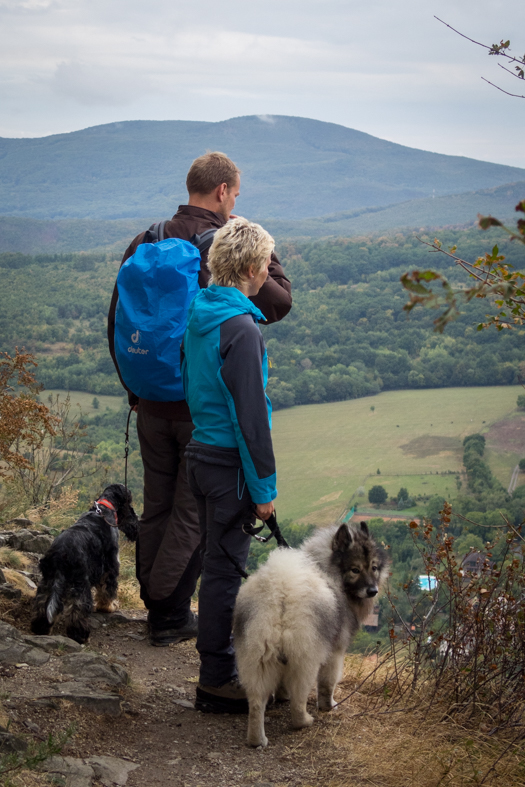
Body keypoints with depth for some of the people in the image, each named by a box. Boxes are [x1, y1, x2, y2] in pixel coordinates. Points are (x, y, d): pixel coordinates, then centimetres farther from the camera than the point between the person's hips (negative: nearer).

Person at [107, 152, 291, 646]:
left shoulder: (145, 244, 3)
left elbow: (118, 323, 9)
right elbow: (279, 304, -7)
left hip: (152, 402, 5)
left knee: (156, 504, 16)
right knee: (193, 510, 5)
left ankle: (154, 604, 25)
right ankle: (171, 616, 10)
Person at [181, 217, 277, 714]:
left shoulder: (198, 314, 8)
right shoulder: (240, 328, -20)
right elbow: (250, 416, -20)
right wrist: (264, 488, -14)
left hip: (200, 452, 9)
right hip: (230, 466, -9)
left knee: (218, 564, 18)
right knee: (225, 570, 0)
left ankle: (217, 666, 29)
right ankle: (217, 683, 10)